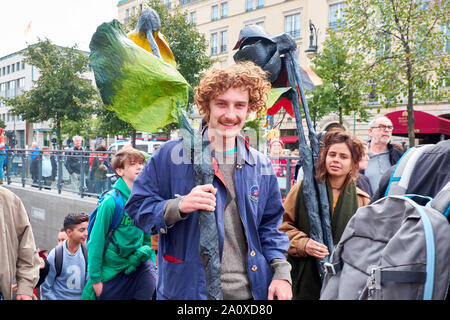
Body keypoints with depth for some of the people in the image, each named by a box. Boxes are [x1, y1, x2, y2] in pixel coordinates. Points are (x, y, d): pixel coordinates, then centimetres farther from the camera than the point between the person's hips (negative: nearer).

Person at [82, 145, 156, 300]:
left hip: (139, 263, 3)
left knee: (155, 291, -17)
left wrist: (153, 266, 8)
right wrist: (95, 278, -11)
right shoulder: (111, 201, -18)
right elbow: (96, 242, -13)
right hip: (112, 268, -3)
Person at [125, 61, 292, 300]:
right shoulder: (171, 155, -7)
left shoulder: (261, 166, 5)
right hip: (185, 290, -3)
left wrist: (281, 272, 0)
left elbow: (269, 225, 12)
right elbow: (137, 206, -4)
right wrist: (179, 206, -22)